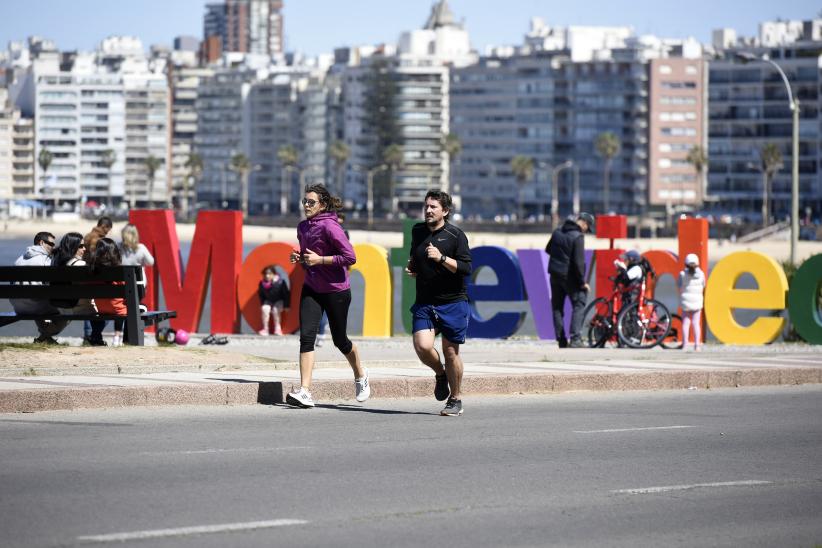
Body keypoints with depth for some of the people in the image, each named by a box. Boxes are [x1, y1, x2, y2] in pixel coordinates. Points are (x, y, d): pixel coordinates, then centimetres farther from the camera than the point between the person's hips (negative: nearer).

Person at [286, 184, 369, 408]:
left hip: (336, 290, -6)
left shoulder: (330, 227, -17)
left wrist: (320, 259, -22)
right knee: (306, 336, -11)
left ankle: (360, 375, 39)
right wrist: (299, 258, 0)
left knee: (339, 340, 10)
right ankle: (304, 392, -16)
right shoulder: (303, 227, 6)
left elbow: (350, 257, -20)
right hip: (311, 289, 6)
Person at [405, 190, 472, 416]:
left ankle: (455, 400, 18)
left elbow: (466, 268, -15)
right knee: (422, 346, -16)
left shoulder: (456, 235, -8)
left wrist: (441, 258, -25)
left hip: (452, 302, -4)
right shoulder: (417, 231, 8)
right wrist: (411, 266, 8)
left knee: (450, 352, 1)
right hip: (424, 302, 4)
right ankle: (440, 374, 17)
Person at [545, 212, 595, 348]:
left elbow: (548, 250, 19)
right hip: (569, 276, -7)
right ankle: (575, 338, -10)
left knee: (557, 306, 12)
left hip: (555, 275, 7)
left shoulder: (557, 232, 6)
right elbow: (579, 262, -21)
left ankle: (561, 340, 12)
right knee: (579, 304, 1)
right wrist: (583, 282, -14)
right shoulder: (577, 237, -18)